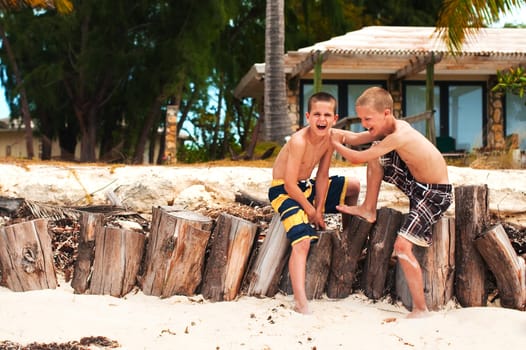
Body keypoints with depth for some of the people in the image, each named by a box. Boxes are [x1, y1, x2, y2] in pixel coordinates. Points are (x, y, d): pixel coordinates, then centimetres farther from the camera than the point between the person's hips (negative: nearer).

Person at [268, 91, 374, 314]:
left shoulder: (331, 137, -7)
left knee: (353, 186, 16)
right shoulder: (299, 141, -29)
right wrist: (311, 210, -16)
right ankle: (301, 303, -31)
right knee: (302, 242, -26)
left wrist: (319, 209, -10)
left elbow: (322, 176, -1)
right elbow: (290, 185, -26)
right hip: (283, 191, -8)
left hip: (307, 187, 8)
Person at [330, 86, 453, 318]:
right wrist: (340, 136, 0)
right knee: (375, 152, 9)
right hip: (417, 182, 9)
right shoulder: (395, 125, -4)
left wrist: (335, 144, -6)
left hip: (435, 193, -9)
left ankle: (420, 309, -8)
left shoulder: (399, 136, -30)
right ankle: (369, 210, 21)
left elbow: (357, 158, -22)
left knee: (402, 245, -19)